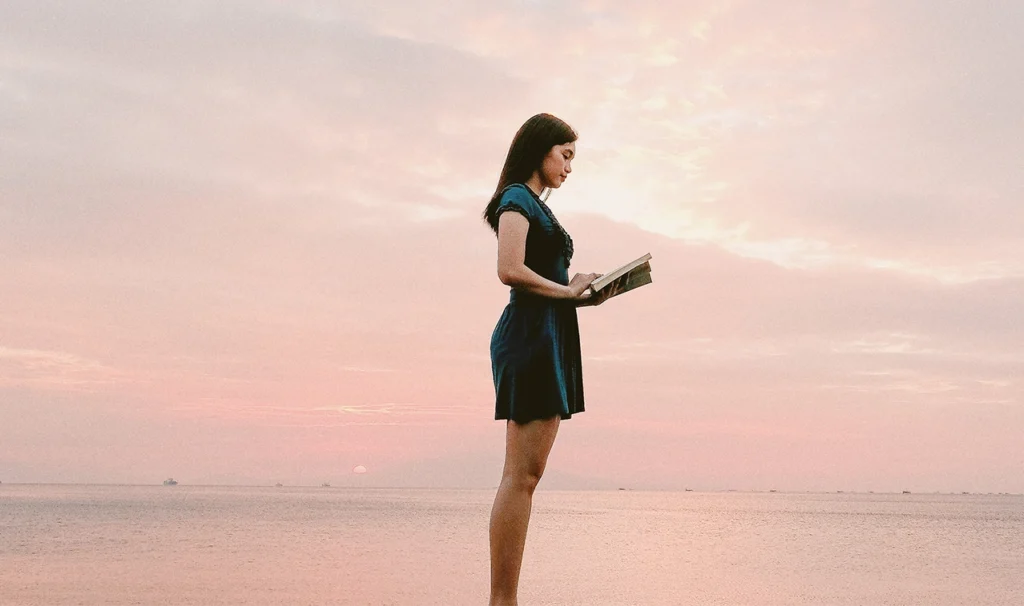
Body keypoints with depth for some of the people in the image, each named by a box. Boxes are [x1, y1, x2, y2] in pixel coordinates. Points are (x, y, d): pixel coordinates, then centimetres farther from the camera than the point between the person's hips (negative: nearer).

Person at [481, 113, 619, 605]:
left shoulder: (535, 205, 25)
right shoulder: (517, 198, -3)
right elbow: (510, 271, -18)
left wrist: (584, 297, 8)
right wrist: (567, 291, -7)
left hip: (547, 337, 10)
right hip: (530, 335, -10)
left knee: (524, 476, 5)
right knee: (521, 475, -12)